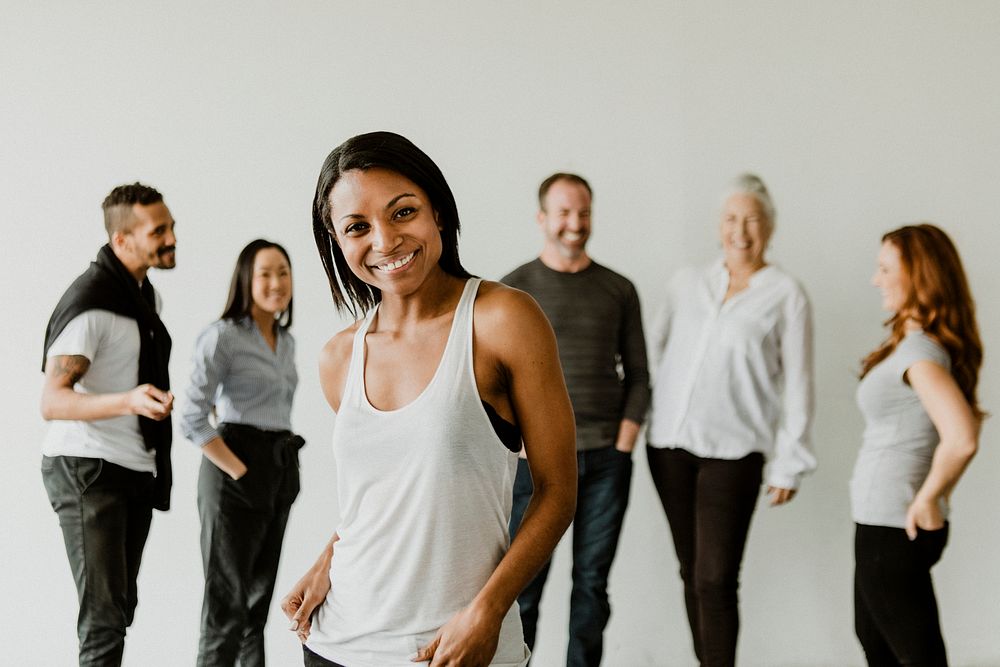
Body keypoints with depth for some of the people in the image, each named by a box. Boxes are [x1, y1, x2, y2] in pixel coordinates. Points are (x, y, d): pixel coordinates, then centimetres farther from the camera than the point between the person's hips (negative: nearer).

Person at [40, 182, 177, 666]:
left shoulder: (144, 292, 11)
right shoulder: (90, 300, -18)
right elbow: (51, 402, -26)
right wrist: (129, 401, -39)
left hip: (136, 471, 9)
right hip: (87, 470, -9)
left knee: (120, 607, 14)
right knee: (105, 617, -12)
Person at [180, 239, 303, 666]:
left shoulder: (287, 341, 12)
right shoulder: (222, 336, -11)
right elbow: (192, 419, -18)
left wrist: (284, 462, 12)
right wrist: (240, 471, -17)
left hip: (281, 471, 7)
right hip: (236, 474, -7)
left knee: (260, 594, 14)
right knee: (228, 599, -3)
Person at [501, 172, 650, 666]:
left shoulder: (618, 290, 10)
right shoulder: (515, 288, 3)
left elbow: (638, 375, 11)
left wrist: (624, 442, 0)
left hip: (607, 460, 2)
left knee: (592, 583, 7)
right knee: (523, 584, -3)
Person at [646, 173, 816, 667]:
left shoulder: (785, 296, 0)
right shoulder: (686, 284, 10)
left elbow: (797, 385, 1)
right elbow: (654, 348, 16)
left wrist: (789, 463, -1)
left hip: (733, 451, -4)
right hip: (670, 443, 4)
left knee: (716, 579, -9)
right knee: (692, 573, 9)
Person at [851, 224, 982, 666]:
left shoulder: (920, 351, -21)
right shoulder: (914, 342, 8)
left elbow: (962, 440, -35)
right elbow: (969, 417, 23)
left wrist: (928, 500, -20)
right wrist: (934, 492, 15)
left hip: (894, 528, -10)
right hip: (882, 520, 10)